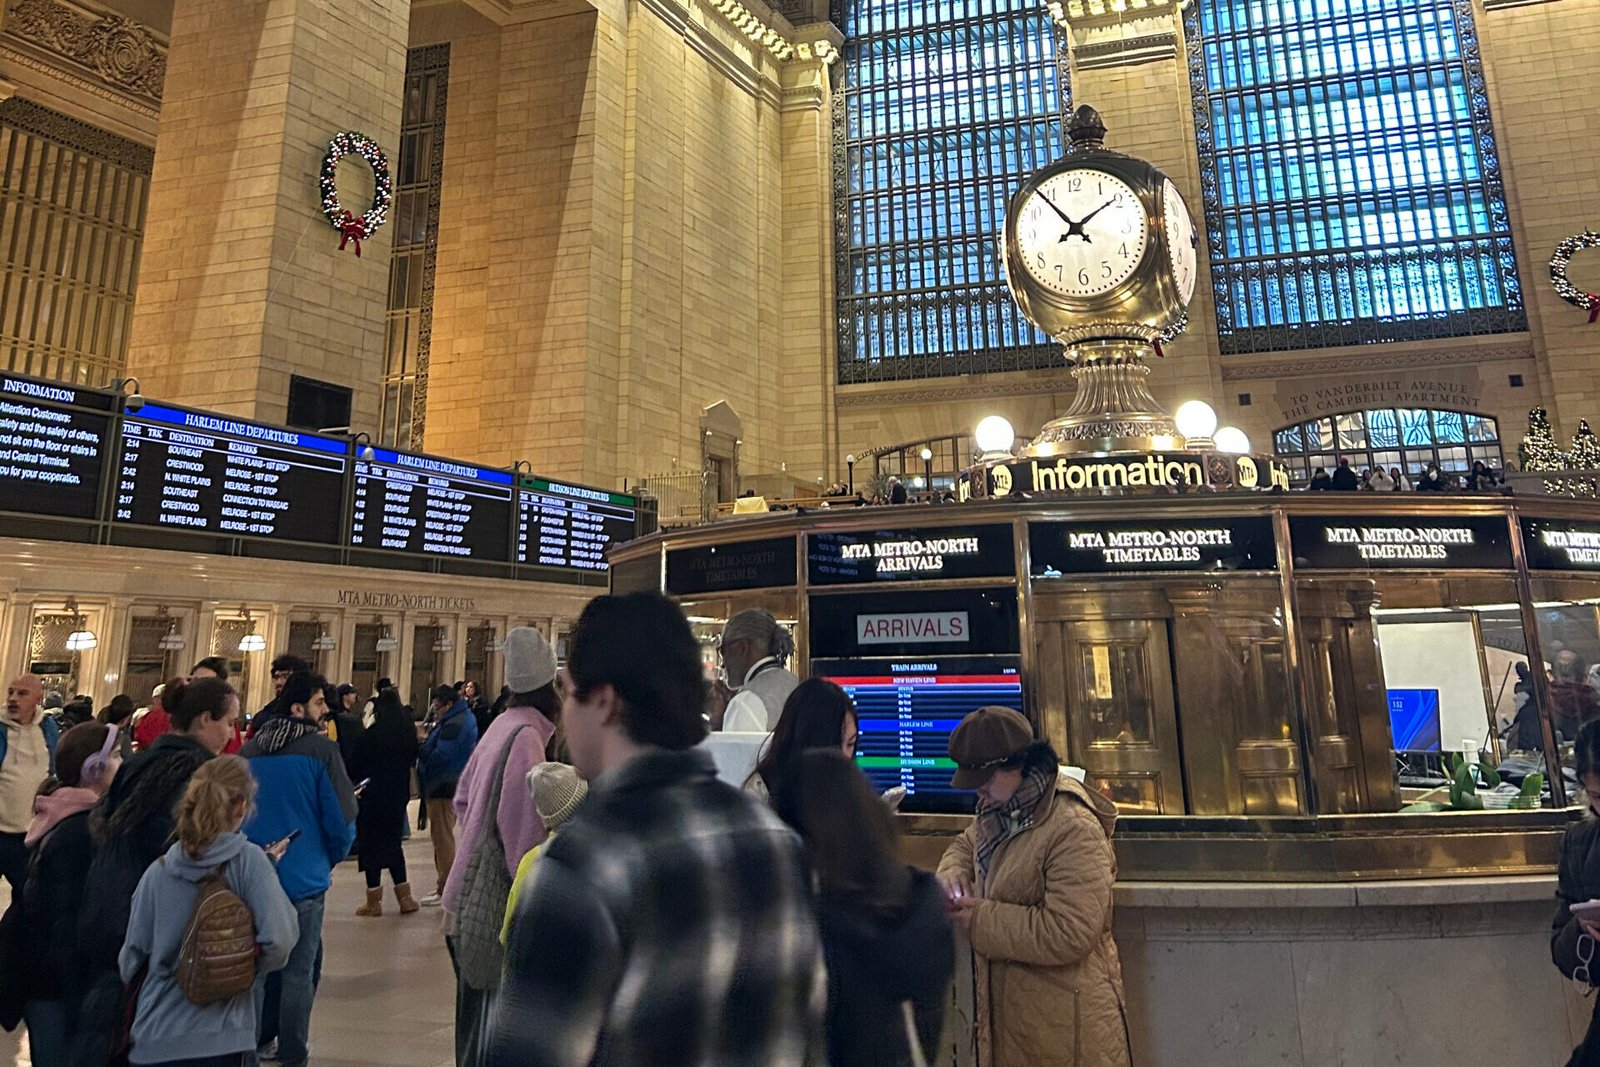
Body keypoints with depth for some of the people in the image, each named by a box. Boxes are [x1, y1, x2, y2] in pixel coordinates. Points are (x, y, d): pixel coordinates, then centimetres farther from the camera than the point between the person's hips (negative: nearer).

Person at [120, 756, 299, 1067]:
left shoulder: (157, 872, -4)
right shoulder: (248, 860, -13)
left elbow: (132, 958, 4)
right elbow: (278, 940, -18)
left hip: (155, 1034, 3)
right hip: (221, 1036, -3)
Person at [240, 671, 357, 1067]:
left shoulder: (249, 749, 0)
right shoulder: (320, 749, -15)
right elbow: (341, 818, -15)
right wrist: (333, 858, 6)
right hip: (304, 877, -6)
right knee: (298, 970, 6)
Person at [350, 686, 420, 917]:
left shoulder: (369, 736, -15)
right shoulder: (409, 733, -1)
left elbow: (354, 768, -7)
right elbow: (412, 762, 11)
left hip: (372, 796, -5)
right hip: (398, 797, 5)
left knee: (371, 845, 6)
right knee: (393, 843, 16)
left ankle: (374, 901, 11)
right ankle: (404, 897, 16)